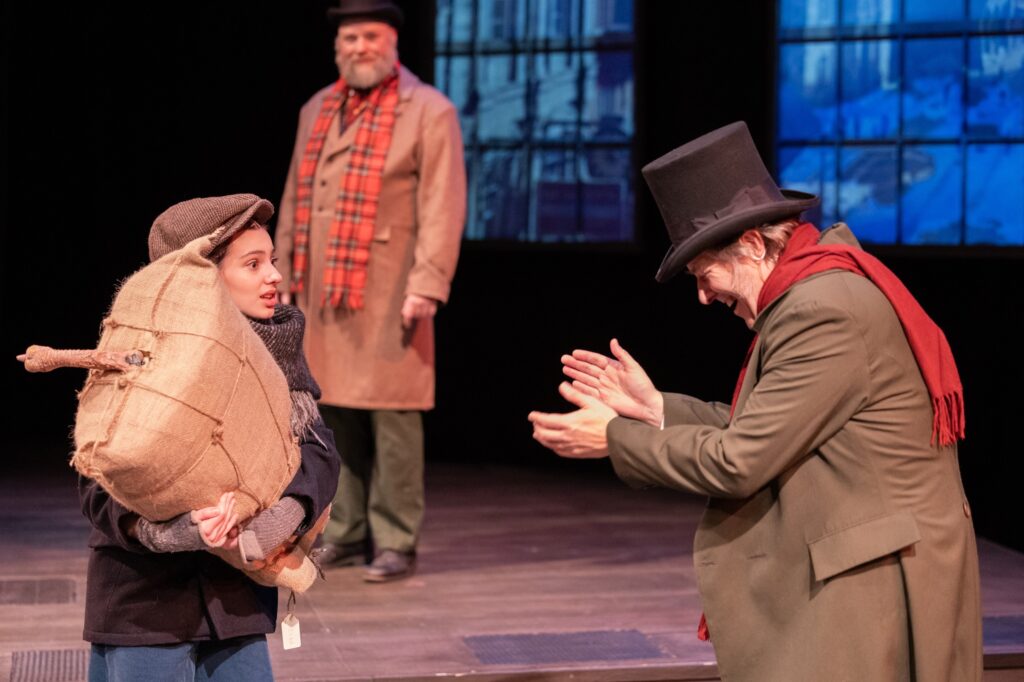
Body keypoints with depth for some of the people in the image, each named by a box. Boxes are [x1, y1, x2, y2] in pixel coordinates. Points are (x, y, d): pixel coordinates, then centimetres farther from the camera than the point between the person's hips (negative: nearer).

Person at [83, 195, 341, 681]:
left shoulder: (277, 350, 3)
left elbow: (318, 447, -7)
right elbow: (98, 486, -14)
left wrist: (288, 511, -28)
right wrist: (161, 530, -33)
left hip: (236, 599, 4)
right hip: (144, 601, -4)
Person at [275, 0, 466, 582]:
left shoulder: (429, 111, -3)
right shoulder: (317, 111, 16)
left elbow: (442, 208, -10)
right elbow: (294, 200, 20)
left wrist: (426, 287, -18)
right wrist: (285, 275, 15)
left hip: (389, 297, -6)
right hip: (323, 293, 6)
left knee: (392, 419, -5)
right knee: (339, 416, 11)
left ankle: (395, 543, 3)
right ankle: (348, 533, 22)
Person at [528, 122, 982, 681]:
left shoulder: (824, 311, -20)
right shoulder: (819, 290, 11)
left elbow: (739, 462, -17)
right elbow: (766, 433, 13)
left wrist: (615, 439, -7)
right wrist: (655, 408, 9)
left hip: (873, 588, -10)